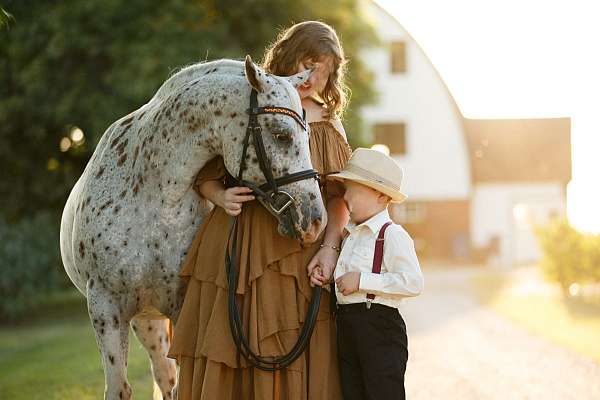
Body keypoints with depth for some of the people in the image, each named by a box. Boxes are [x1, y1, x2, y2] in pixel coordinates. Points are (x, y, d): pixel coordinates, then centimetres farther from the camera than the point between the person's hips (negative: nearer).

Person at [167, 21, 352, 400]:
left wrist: (329, 247, -10)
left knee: (296, 365, -1)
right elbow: (204, 176, 10)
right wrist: (221, 197, -11)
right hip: (234, 249, -1)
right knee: (226, 362, 0)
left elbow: (338, 196, 5)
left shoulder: (328, 126, 10)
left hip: (299, 253, 1)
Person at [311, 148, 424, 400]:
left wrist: (362, 280, -21)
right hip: (346, 325, 9)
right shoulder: (350, 235, 16)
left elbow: (413, 282, -22)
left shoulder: (392, 235, -11)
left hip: (379, 325, -9)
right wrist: (324, 279, 7)